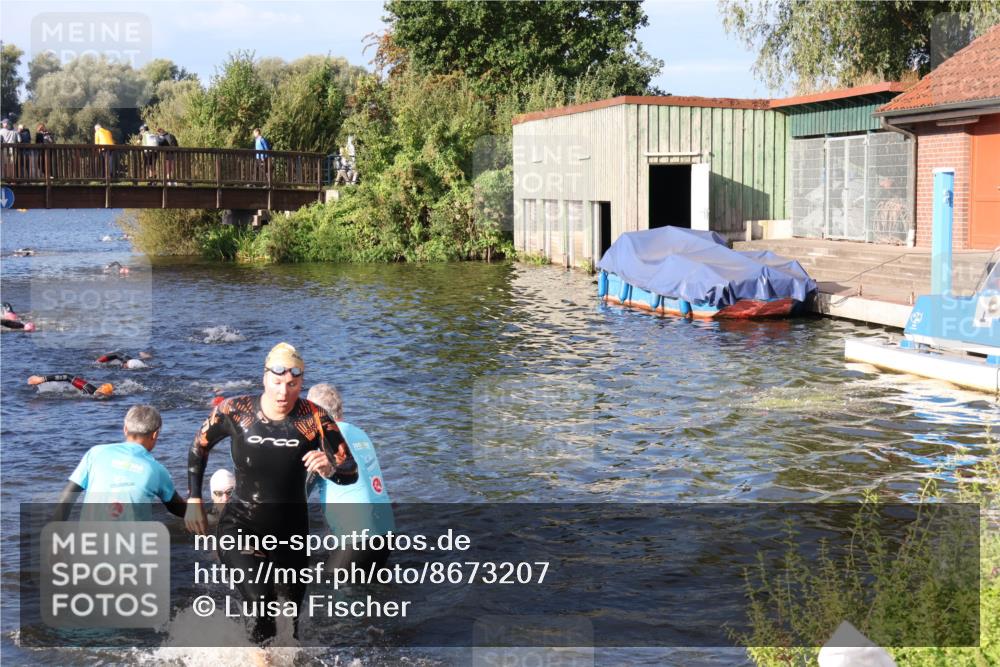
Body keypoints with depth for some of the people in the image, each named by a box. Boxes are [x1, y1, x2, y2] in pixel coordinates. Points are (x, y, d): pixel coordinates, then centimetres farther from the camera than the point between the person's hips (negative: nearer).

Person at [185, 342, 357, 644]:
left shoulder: (315, 420, -14)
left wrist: (329, 469, -33)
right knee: (260, 599, -27)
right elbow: (199, 447, 7)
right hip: (240, 523, -1)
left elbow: (351, 473, -11)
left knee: (290, 618, 14)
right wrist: (193, 500, 4)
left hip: (291, 528, 2)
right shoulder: (235, 411, -12)